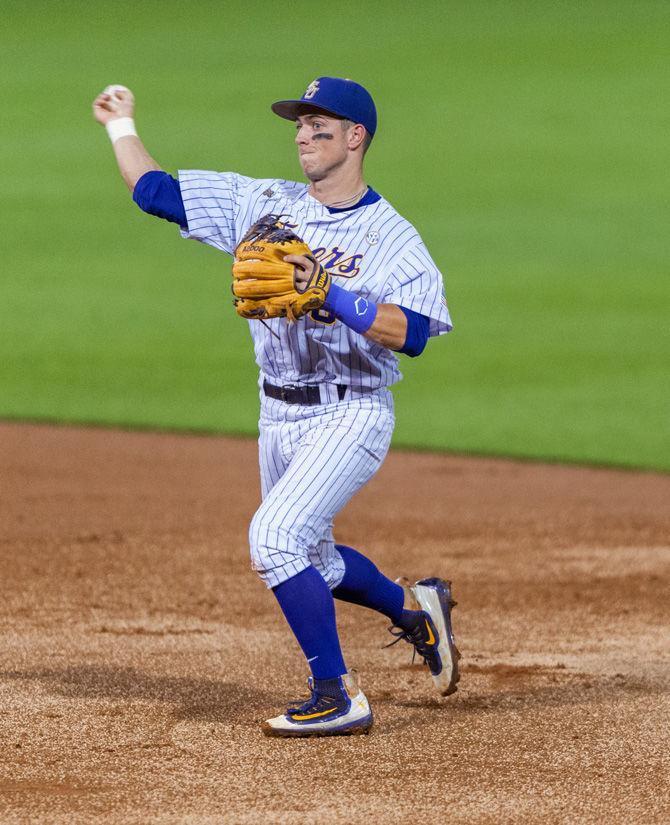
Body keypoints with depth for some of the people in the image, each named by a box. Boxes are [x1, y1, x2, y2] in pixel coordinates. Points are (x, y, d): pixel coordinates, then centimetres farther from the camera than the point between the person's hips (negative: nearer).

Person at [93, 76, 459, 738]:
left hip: (351, 416, -7)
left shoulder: (393, 238, -10)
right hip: (279, 418, 7)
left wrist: (330, 293, -29)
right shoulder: (261, 203, 6)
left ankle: (338, 696, -15)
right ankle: (415, 607, 46)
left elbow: (411, 334, -23)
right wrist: (122, 127, 15)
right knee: (307, 561, 19)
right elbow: (154, 190, 9)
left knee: (275, 537, -23)